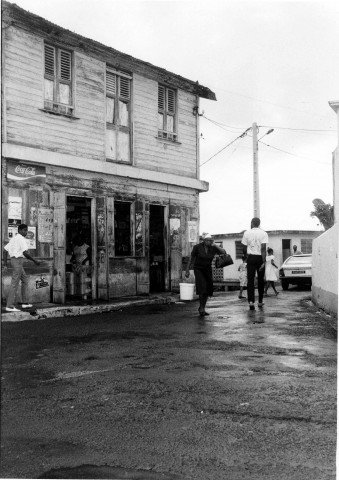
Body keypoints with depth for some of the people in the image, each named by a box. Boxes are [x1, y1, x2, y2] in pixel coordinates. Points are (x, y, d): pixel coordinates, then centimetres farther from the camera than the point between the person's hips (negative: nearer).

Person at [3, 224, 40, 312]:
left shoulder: (13, 238, 16)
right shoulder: (21, 239, -13)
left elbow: (6, 249, 15)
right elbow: (25, 252, -21)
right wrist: (35, 261, -15)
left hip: (13, 259, 10)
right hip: (18, 260, -10)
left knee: (25, 280, 18)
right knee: (15, 283, -8)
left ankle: (25, 302, 20)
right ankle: (10, 306, -7)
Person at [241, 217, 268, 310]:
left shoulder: (247, 233, 2)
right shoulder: (263, 233, -4)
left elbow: (244, 248, 4)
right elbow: (263, 249, -13)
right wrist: (263, 262, -14)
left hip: (250, 257, 0)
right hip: (260, 257, 0)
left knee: (250, 280, -1)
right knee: (260, 280, 12)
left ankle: (251, 301, -17)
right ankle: (260, 302, 20)